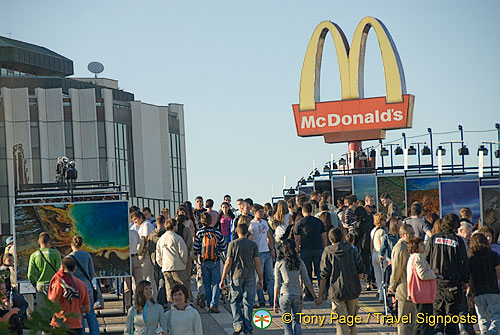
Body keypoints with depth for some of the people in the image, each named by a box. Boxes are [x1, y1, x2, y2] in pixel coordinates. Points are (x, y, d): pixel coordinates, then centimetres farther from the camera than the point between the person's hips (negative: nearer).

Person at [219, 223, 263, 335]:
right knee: (248, 302, 7)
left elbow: (228, 263, -4)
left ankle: (238, 324, -5)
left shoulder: (233, 244, -3)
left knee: (235, 301, 11)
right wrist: (260, 279, 10)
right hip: (250, 277, 1)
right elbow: (257, 264, 1)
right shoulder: (253, 245, 1)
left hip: (236, 276, -1)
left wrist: (223, 279, 1)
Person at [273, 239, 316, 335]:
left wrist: (275, 302, 4)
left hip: (285, 295, -2)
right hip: (297, 295, 2)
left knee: (287, 323, 5)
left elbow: (277, 285, 0)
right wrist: (315, 297, 11)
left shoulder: (279, 264, 1)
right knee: (296, 321, 15)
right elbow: (307, 282, 5)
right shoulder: (299, 262, 5)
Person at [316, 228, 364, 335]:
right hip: (353, 291, 3)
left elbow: (324, 276, -6)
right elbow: (361, 269, 4)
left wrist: (320, 296, -3)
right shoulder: (351, 250, 6)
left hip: (337, 291, -3)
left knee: (342, 323, -2)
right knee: (352, 321, 19)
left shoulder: (327, 253, -2)